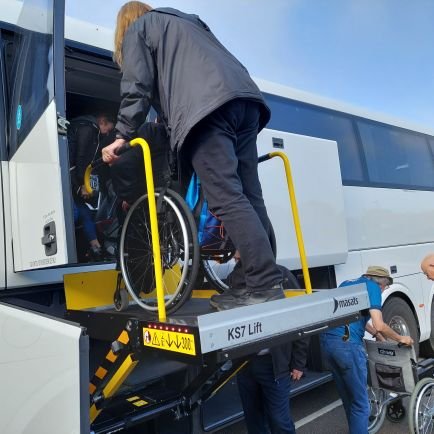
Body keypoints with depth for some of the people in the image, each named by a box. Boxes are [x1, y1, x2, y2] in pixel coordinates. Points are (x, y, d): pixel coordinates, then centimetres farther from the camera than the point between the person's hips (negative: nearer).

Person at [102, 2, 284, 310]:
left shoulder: (137, 30, 23)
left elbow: (137, 87, 5)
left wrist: (123, 135, 4)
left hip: (207, 108, -7)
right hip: (245, 98, 7)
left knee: (227, 199, -15)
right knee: (248, 197, 2)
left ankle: (266, 287, -20)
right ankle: (267, 283, 2)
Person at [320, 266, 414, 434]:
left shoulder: (346, 284, 24)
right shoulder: (372, 287, 1)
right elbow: (379, 325, -8)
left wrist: (375, 334, 42)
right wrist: (400, 338, 9)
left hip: (326, 340, 8)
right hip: (347, 343, -8)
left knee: (347, 399, 23)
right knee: (360, 403, 5)